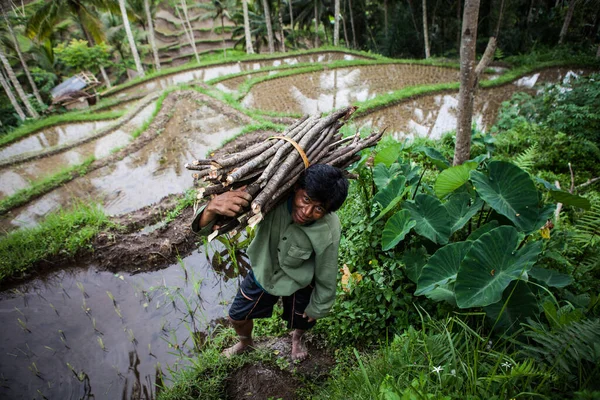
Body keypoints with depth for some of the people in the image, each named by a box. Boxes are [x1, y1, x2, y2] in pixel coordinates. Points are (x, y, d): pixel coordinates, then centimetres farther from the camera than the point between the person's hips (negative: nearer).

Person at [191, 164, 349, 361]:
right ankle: (246, 342, 62)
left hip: (298, 283, -1)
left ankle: (297, 337, 68)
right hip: (262, 271, 2)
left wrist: (317, 308, -1)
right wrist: (212, 207, -57)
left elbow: (326, 278, -18)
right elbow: (203, 227, -34)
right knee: (237, 316, 22)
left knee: (302, 322, 26)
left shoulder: (328, 233, -38)